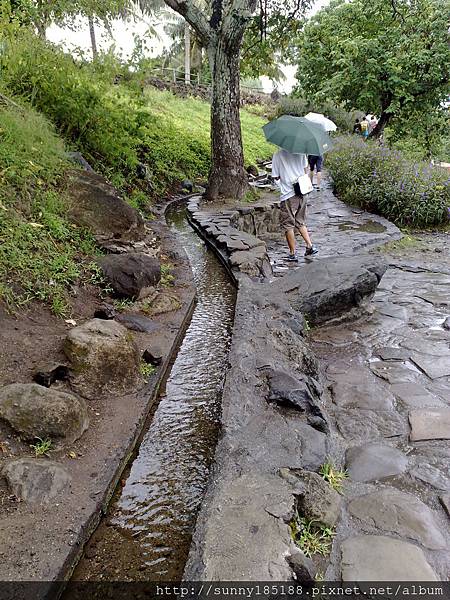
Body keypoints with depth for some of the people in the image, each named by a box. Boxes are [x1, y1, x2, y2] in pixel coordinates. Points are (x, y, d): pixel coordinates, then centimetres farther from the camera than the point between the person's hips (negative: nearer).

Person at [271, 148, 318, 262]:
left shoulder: (278, 155, -11)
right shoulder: (300, 152, 1)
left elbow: (275, 177, -7)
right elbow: (305, 168, 12)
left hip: (287, 195, -5)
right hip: (301, 193, 5)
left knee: (288, 225, 5)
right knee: (300, 222, 20)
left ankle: (293, 253, 9)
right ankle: (310, 246, 14)